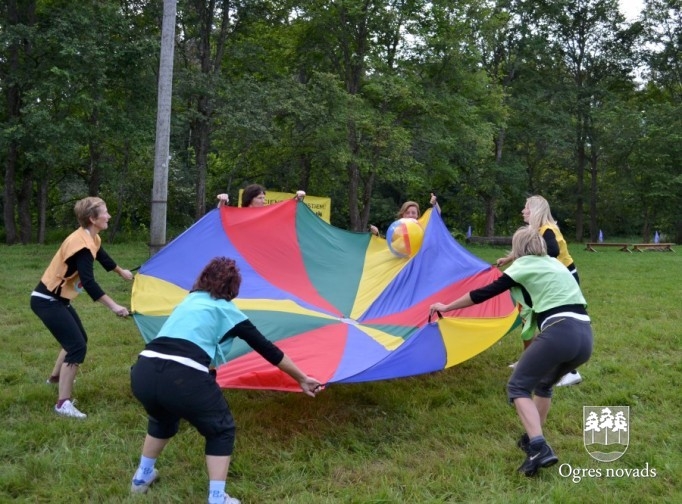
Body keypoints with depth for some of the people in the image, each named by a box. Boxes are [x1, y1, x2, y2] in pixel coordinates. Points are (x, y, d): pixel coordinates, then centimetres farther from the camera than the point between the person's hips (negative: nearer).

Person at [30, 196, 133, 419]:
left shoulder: (91, 238, 5)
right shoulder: (81, 243, -26)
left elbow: (103, 257, 27)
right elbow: (88, 282, -34)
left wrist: (122, 272, 43)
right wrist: (113, 306, -37)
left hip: (57, 299, 10)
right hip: (47, 301, -10)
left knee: (78, 339, 23)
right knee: (77, 346, -16)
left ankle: (56, 377, 46)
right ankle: (63, 403, -13)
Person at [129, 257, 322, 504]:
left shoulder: (189, 300, 28)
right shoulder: (227, 310, 15)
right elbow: (267, 349, 18)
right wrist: (302, 379, 26)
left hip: (142, 374, 6)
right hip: (183, 379, -5)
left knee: (163, 418, 37)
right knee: (221, 430, 19)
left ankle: (142, 476, 48)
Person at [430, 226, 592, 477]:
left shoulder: (524, 264, 7)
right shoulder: (555, 264, 26)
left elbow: (484, 293, 7)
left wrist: (446, 307, 14)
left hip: (559, 333, -7)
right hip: (585, 337, 8)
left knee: (518, 386, 3)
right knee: (543, 384, 28)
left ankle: (539, 449, -13)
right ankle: (534, 439, 31)